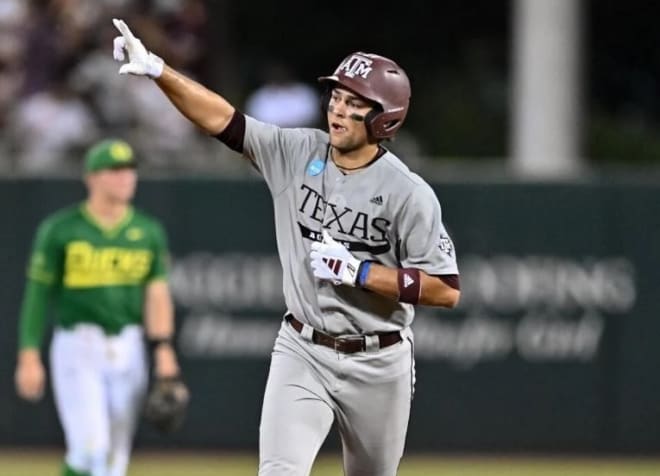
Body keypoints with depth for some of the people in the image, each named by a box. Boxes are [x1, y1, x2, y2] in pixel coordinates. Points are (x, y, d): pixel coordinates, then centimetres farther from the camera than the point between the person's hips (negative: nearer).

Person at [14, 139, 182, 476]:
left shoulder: (148, 231, 8)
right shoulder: (60, 229, -3)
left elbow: (157, 293, 2)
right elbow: (37, 295, -2)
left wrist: (163, 349, -11)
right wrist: (29, 357, -7)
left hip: (129, 350, 4)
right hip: (77, 347, -4)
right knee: (91, 446, -17)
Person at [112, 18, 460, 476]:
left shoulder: (409, 193, -14)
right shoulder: (297, 154, -3)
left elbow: (446, 290, -16)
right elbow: (221, 118, -9)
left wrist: (358, 272, -22)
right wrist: (158, 69, -23)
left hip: (377, 364, -2)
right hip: (302, 352, 2)